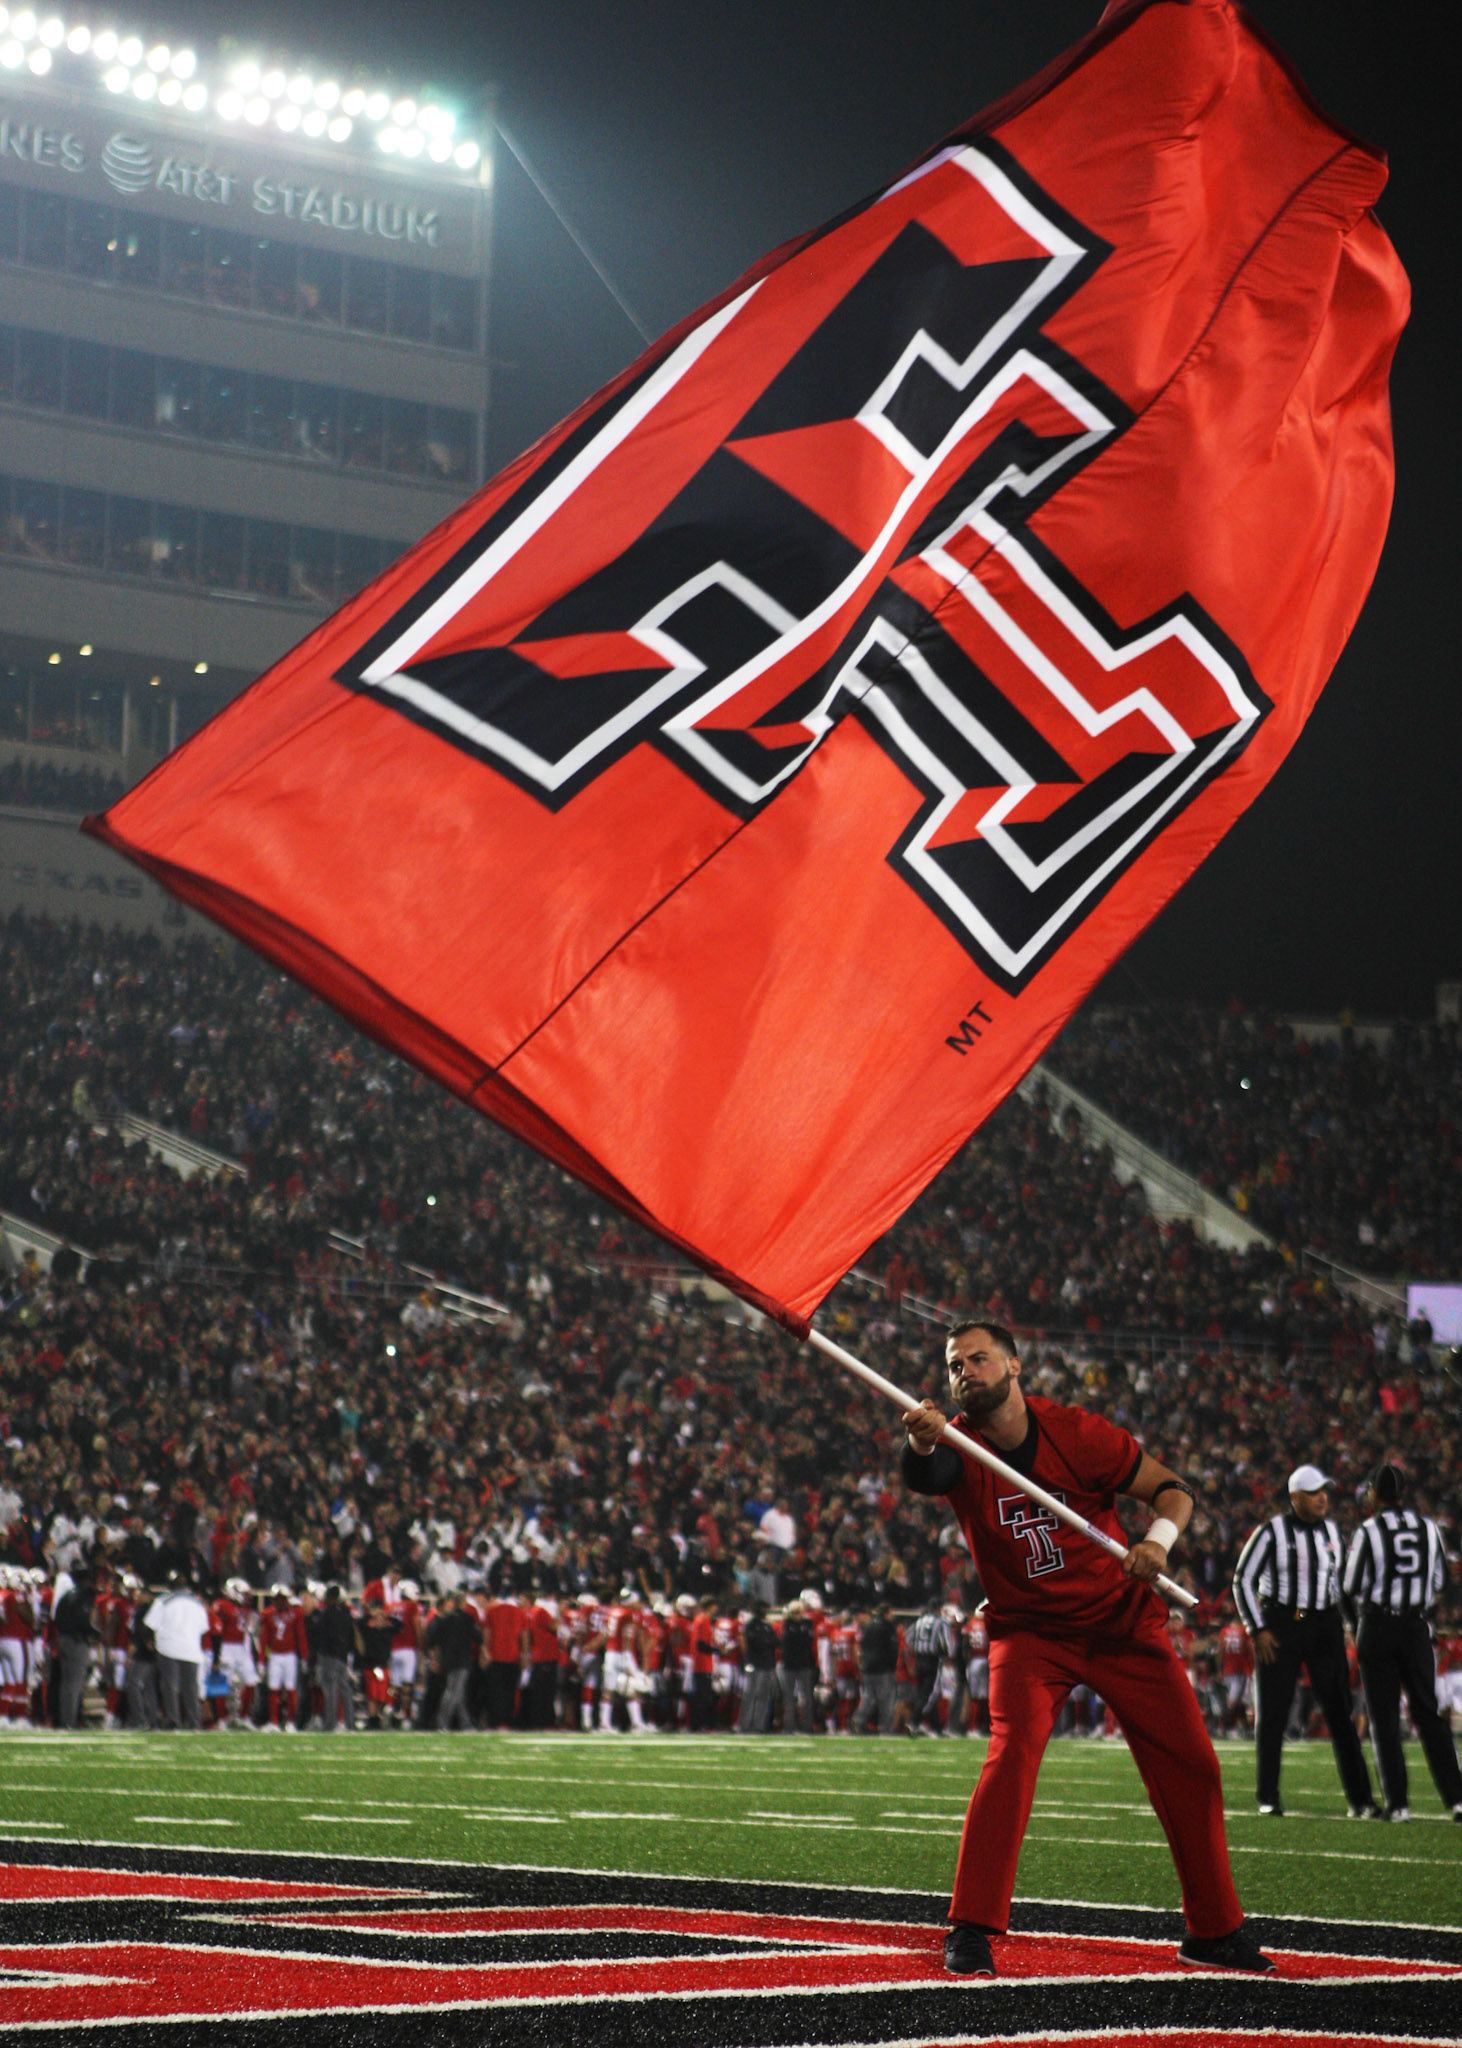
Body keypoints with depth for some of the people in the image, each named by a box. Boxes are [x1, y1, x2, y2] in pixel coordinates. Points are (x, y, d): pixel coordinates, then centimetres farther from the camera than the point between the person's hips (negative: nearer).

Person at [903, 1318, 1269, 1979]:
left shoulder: (1077, 1433, -13)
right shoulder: (960, 1448, -12)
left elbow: (1171, 1488, -7)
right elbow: (924, 1477, -36)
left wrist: (1160, 1537, -29)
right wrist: (920, 1444, -60)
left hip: (1124, 1625, 1)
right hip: (1029, 1632, -1)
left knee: (1190, 1768, 1)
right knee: (1012, 1755, -24)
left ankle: (1214, 1931, 17)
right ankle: (971, 1930, -17)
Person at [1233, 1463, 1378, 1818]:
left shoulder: (1331, 1531, 8)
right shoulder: (1272, 1532, -8)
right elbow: (1243, 1580, -5)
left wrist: (1338, 1625, 13)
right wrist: (1257, 1630, -10)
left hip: (1323, 1625, 4)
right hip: (1280, 1625, -4)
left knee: (1339, 1713, 0)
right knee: (1272, 1715, 1)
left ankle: (1360, 1800, 2)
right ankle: (1268, 1798, 11)